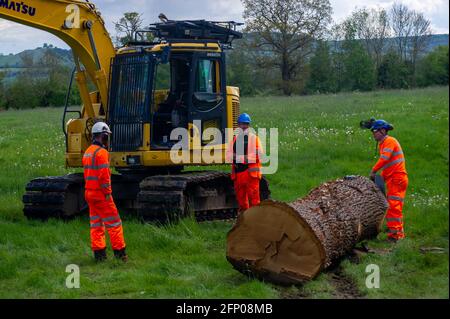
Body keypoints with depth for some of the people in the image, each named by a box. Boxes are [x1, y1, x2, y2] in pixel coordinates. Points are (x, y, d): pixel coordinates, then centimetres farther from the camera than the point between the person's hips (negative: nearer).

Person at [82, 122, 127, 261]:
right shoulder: (101, 152, -16)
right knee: (114, 223, -1)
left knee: (96, 224, 11)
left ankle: (99, 253, 12)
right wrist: (108, 193, -16)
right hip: (101, 194, -9)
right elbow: (104, 175, -21)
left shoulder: (87, 152, 13)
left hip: (89, 192, 9)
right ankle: (120, 252, 1)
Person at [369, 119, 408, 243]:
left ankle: (394, 234, -20)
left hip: (397, 178, -11)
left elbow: (384, 159, -23)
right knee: (395, 208, 15)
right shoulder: (382, 144, 20)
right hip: (393, 179, 11)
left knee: (393, 206, -15)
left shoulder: (389, 141, -10)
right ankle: (399, 232, 21)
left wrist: (373, 171, -15)